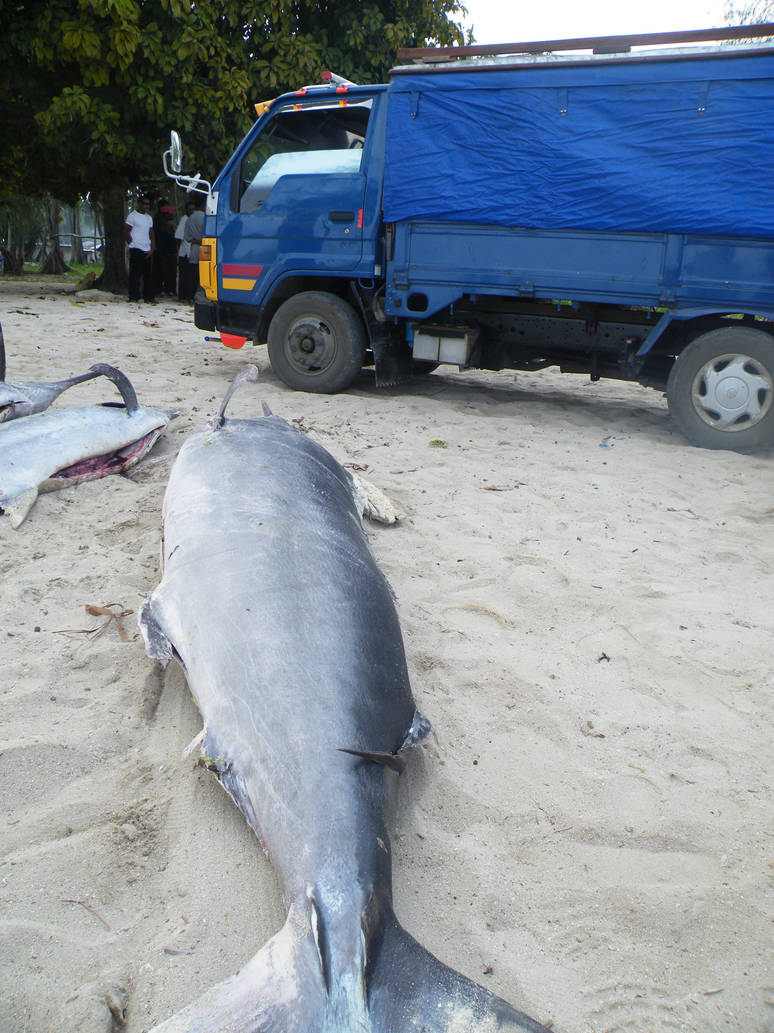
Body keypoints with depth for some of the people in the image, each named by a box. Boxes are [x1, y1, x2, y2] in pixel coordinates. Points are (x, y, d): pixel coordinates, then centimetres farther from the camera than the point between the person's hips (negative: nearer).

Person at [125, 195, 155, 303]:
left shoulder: (149, 217, 17)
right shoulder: (132, 215, -3)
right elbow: (126, 231, -4)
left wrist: (152, 248, 5)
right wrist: (132, 243, -6)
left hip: (147, 250, 6)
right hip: (136, 250, -6)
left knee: (148, 274, 5)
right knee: (135, 274, -4)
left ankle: (148, 297, 9)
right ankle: (133, 297, -1)